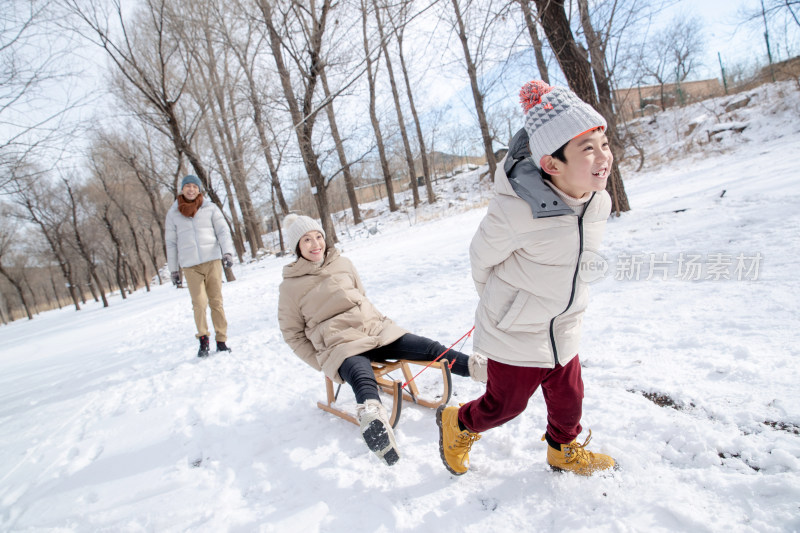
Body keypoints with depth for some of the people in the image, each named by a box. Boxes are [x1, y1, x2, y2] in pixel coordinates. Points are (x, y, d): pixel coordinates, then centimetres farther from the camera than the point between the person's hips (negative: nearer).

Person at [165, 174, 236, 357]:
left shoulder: (210, 208, 7)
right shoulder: (173, 213, 11)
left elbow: (223, 231, 2)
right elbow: (171, 243, 13)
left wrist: (227, 252, -14)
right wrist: (173, 269, 11)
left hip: (212, 260, 0)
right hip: (190, 265, 0)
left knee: (216, 301, 0)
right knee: (199, 303, -12)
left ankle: (221, 341, 7)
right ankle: (203, 340, 3)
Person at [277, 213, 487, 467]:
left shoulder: (342, 264, 11)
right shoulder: (291, 286, 0)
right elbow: (293, 333, 5)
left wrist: (382, 323, 11)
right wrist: (321, 362, -3)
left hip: (374, 329, 5)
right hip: (339, 345, -5)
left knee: (429, 348, -15)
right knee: (363, 378, -40)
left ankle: (477, 368, -19)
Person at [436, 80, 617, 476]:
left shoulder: (599, 202, -9)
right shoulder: (516, 210, -32)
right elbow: (481, 256, -13)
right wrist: (497, 301, 5)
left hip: (564, 328, 6)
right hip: (515, 332, -6)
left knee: (568, 397, 21)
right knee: (506, 404, 12)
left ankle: (564, 451, 51)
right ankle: (457, 425, 43)